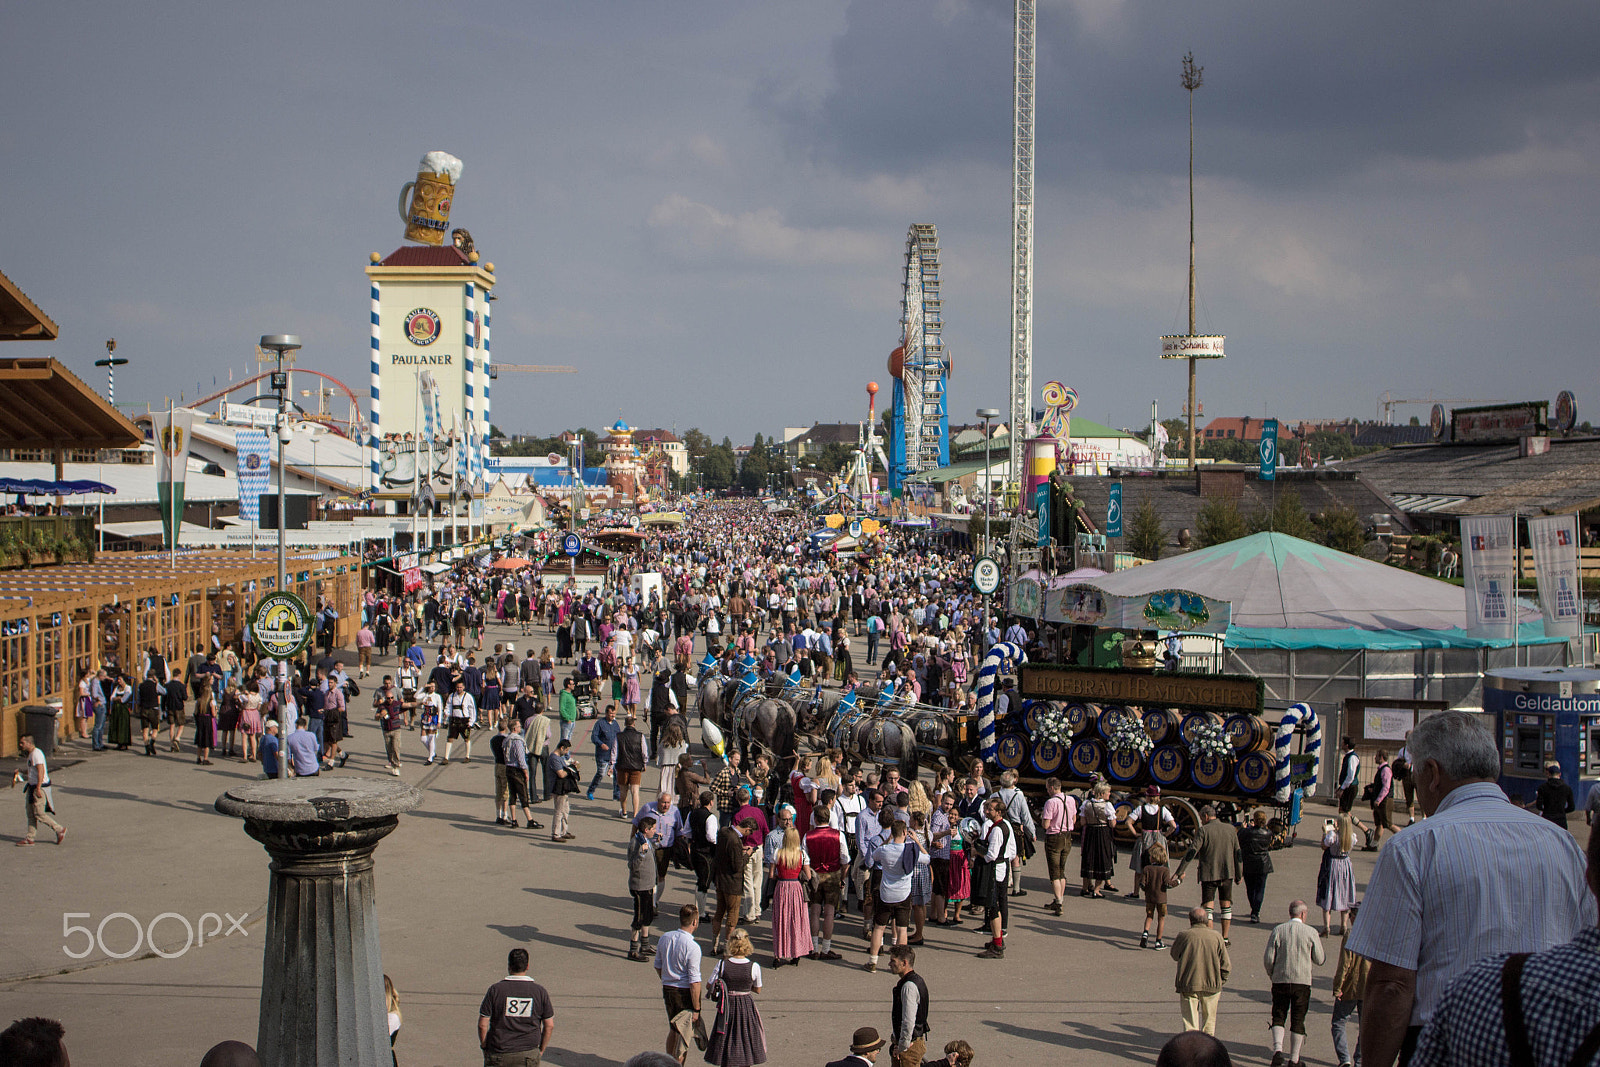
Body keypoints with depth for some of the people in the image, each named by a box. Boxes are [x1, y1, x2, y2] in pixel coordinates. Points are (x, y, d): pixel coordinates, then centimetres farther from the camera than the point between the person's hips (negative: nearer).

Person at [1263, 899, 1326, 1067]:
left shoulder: (1278, 930, -2)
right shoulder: (1311, 933, -4)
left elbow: (1268, 959, -3)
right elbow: (1319, 961, 3)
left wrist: (1272, 975, 15)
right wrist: (1319, 945, 22)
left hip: (1280, 980, 1)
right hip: (1302, 982, -1)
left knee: (1278, 1017, 9)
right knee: (1298, 1020, 9)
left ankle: (1277, 1050, -12)